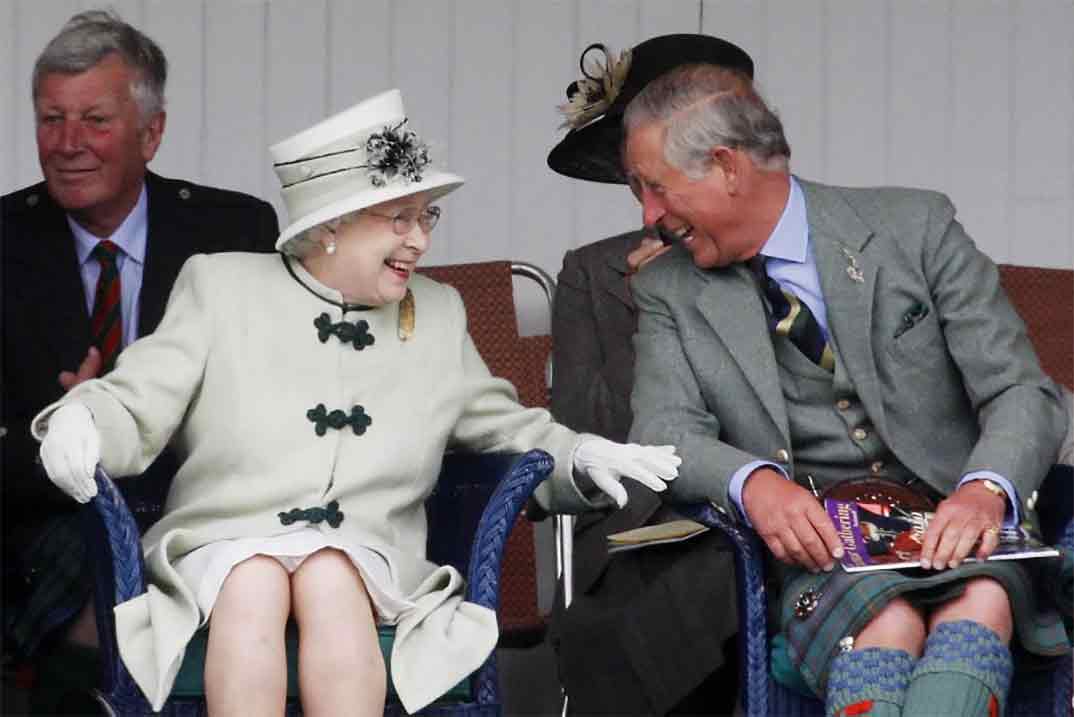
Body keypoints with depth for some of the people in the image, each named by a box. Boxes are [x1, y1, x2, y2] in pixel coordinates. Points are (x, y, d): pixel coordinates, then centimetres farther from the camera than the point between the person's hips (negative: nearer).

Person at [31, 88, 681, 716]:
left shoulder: (439, 315, 21)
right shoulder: (221, 287, 11)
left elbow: (504, 427, 24)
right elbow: (135, 410, 7)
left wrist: (581, 459, 2)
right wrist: (78, 422, -17)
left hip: (366, 555, 2)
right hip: (225, 544, -1)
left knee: (329, 578, -34)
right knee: (255, 583, -36)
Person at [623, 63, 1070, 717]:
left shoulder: (915, 228, 5)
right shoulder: (670, 291, 12)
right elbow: (665, 431, -1)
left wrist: (984, 491, -22)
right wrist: (753, 483, -24)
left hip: (948, 532, 0)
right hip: (816, 546, 1)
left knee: (982, 600, -37)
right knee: (888, 621, -35)